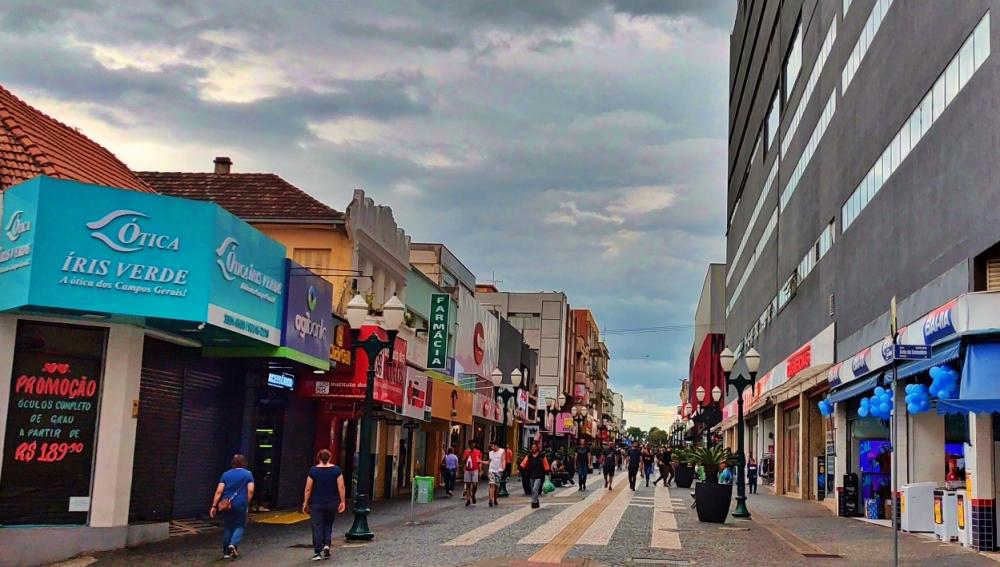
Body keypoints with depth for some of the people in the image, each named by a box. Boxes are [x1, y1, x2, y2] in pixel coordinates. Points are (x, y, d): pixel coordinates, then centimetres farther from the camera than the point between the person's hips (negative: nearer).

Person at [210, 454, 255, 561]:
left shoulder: (226, 474, 6)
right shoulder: (248, 474, 1)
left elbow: (219, 491, -1)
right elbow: (250, 490, -8)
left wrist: (214, 506, 0)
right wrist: (247, 503, 4)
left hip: (227, 505, 2)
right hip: (240, 505, -2)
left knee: (227, 527, 13)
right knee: (240, 526, 9)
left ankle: (226, 552, 15)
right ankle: (233, 544, -15)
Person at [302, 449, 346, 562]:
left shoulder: (313, 470, -7)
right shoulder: (336, 469, -3)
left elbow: (308, 489, -6)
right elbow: (341, 487, -5)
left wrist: (305, 503, 2)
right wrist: (343, 502, 1)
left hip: (316, 504, -2)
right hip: (332, 503, 2)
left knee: (317, 527, 4)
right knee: (328, 525, 20)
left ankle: (317, 552, 1)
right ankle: (326, 545, 2)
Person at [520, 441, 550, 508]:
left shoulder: (542, 456, -3)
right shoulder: (529, 456, 6)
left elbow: (546, 467, 0)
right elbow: (523, 463, -2)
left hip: (539, 476, -5)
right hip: (532, 476, 5)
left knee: (535, 489, -17)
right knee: (533, 490, 12)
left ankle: (534, 502, -13)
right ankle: (536, 503, 26)